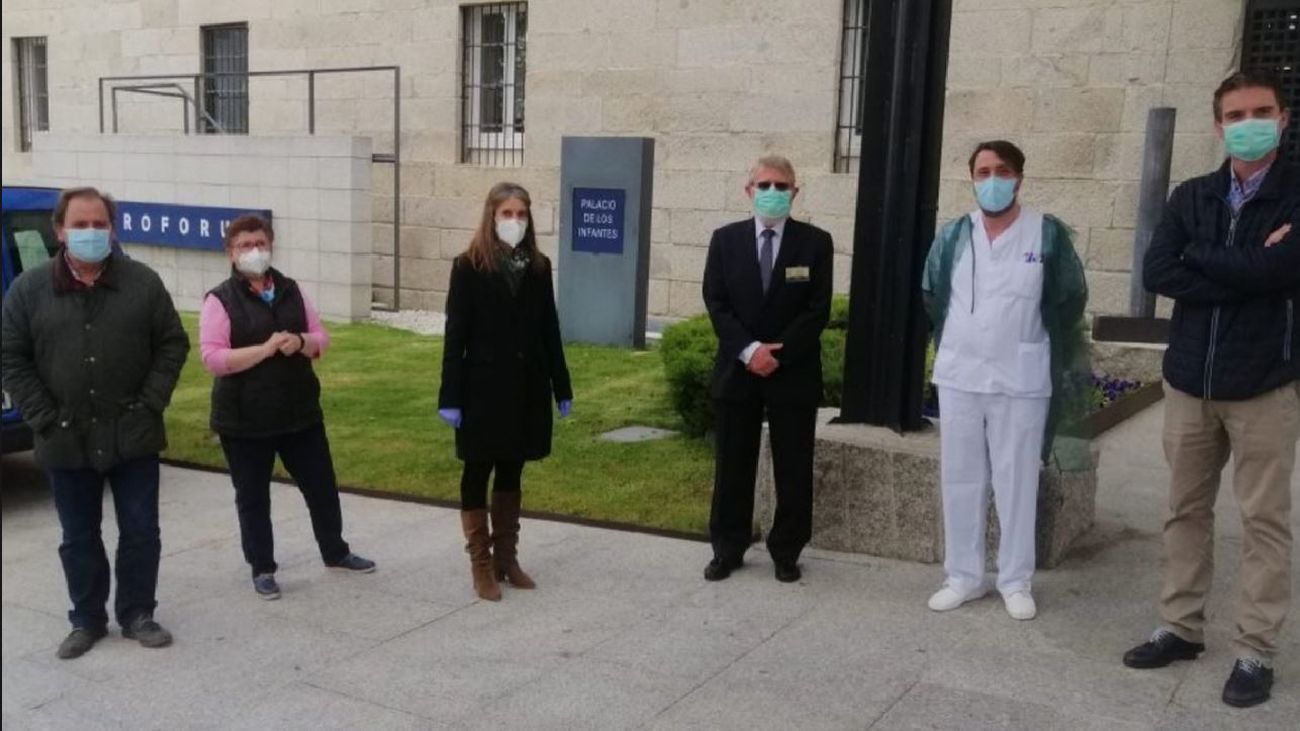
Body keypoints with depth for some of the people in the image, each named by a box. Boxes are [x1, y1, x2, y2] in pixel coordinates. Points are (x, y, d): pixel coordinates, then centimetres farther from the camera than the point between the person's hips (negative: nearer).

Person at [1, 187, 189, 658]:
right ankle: (87, 620, 25)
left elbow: (172, 345, 2)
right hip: (66, 440, 1)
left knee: (141, 531, 6)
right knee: (79, 537, 11)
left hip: (132, 437, 0)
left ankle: (137, 615, 21)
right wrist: (44, 419, -7)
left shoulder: (143, 283, -2)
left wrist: (150, 404, -7)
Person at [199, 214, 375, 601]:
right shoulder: (220, 299, -9)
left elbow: (321, 337, 8)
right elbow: (212, 357, -17)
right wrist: (266, 349, -24)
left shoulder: (291, 290, 6)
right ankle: (262, 569, 23)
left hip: (300, 410, 4)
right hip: (245, 419, -4)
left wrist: (300, 342, -14)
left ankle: (335, 552, 33)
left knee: (322, 485, 14)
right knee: (253, 497, 7)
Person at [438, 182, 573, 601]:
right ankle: (481, 566, 14)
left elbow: (549, 330, 8)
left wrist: (562, 387, 8)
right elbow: (455, 335, -8)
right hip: (484, 388, -4)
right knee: (477, 476, 6)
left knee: (511, 476, 13)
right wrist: (450, 397, -12)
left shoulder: (538, 267, 6)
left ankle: (507, 558, 24)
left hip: (527, 388, 4)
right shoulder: (469, 267, -6)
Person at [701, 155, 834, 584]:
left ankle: (786, 552, 19)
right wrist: (748, 350, -14)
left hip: (794, 372, -1)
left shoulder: (815, 242, 0)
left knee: (793, 469, 6)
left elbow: (818, 309, -6)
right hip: (736, 369, 1)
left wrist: (779, 353, -15)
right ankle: (728, 549, 20)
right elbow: (716, 303, -2)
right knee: (732, 466, 8)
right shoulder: (725, 239, 5)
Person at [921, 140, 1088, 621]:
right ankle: (963, 576, 19)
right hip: (958, 378, 3)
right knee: (960, 481, 8)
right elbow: (932, 298, 15)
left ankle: (1016, 581, 17)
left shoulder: (1048, 234, -5)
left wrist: (1043, 353, 8)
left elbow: (1070, 300, 4)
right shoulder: (953, 236, 3)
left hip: (1021, 382, -3)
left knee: (1017, 483, 4)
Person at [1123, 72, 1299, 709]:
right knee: (1185, 511, 12)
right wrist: (1246, 275, -15)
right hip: (1189, 381, 4)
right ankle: (1180, 627, 24)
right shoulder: (1191, 197, 6)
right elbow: (1156, 273, -7)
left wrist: (1201, 257, -9)